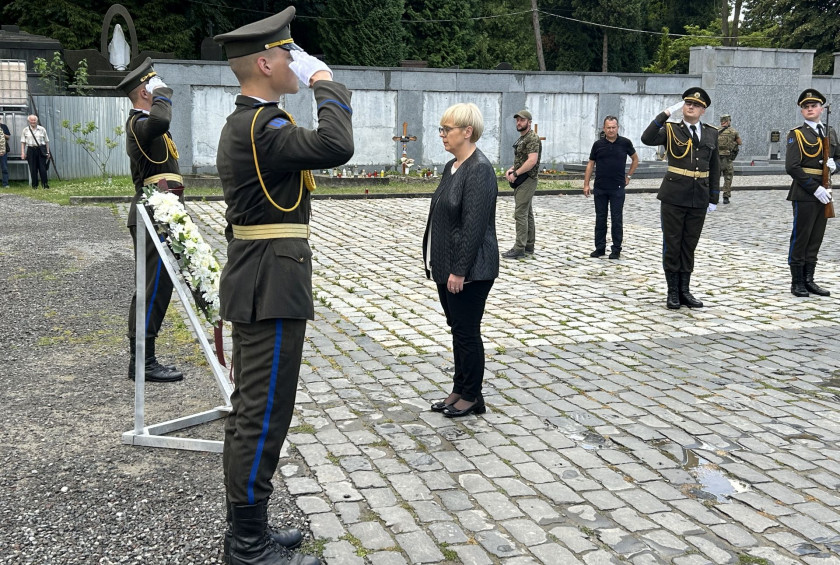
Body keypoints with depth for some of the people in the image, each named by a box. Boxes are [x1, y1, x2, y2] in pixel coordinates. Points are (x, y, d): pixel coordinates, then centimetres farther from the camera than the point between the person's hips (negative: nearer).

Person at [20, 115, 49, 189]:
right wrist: (23, 152, 1)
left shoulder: (42, 129, 7)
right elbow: (23, 142, 9)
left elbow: (47, 141, 9)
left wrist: (48, 152, 6)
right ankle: (34, 185, 8)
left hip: (41, 150, -1)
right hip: (31, 150, 1)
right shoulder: (25, 130, 9)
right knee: (33, 168, 1)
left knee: (42, 167, -7)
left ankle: (45, 184, -1)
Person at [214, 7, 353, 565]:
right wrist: (328, 84, -15)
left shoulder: (244, 123, 16)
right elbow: (335, 146, -33)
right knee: (264, 415, -3)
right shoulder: (261, 127, -18)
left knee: (251, 410, 15)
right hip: (273, 289, -11)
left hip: (256, 285, 11)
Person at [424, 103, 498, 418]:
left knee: (467, 333, 1)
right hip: (447, 266, 9)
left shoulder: (479, 170, -18)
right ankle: (460, 390, 27)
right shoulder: (452, 166, 11)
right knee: (458, 330, 16)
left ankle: (472, 397, 15)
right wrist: (435, 262, 15)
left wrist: (460, 271, -22)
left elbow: (474, 226, -22)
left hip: (469, 270, -9)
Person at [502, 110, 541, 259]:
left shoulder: (532, 138, -14)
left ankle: (519, 249, -11)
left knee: (520, 214, -11)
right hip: (521, 181, 10)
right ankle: (529, 246, 18)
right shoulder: (522, 138, 17)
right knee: (527, 214, 12)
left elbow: (532, 160, -24)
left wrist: (516, 173, -19)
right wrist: (511, 170, 8)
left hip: (527, 181, -10)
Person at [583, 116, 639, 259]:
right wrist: (586, 184, 2)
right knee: (600, 218, 8)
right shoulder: (598, 144, 2)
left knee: (617, 219, 2)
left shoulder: (625, 143, -1)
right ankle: (600, 247, 16)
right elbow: (590, 164, 7)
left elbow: (635, 159, 14)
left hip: (617, 188, -2)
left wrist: (629, 176, 8)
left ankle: (616, 249, 9)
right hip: (600, 188, 2)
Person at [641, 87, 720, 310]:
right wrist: (666, 114, -20)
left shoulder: (711, 133, 9)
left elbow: (714, 168, 12)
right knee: (672, 245, 3)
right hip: (674, 197, -3)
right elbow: (647, 139, -19)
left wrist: (714, 198, 8)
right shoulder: (671, 130, 0)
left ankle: (684, 291, 19)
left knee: (690, 245, 10)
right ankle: (673, 292, 13)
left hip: (699, 199, 3)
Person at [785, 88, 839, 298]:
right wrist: (815, 189, -17)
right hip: (804, 194, -6)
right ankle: (797, 283, 8)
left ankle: (809, 280, 18)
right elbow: (792, 167, -13)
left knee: (815, 239, 10)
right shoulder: (797, 134, -5)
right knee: (800, 239, 0)